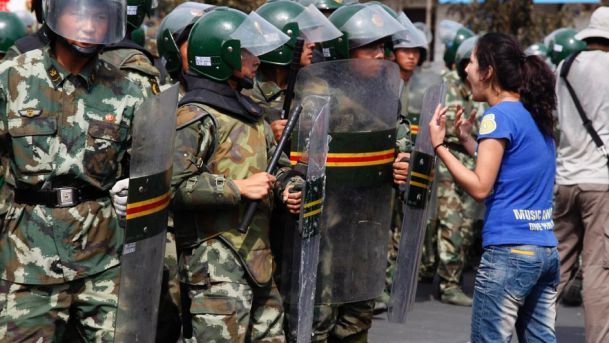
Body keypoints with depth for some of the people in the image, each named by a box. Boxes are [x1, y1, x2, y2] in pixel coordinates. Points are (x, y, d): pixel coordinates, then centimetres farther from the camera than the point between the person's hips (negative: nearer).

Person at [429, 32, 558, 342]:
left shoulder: (499, 116, -10)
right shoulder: (535, 116, 15)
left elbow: (480, 187, -13)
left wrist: (439, 146, -7)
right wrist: (468, 141, 21)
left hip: (508, 252, -9)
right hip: (546, 251, 9)